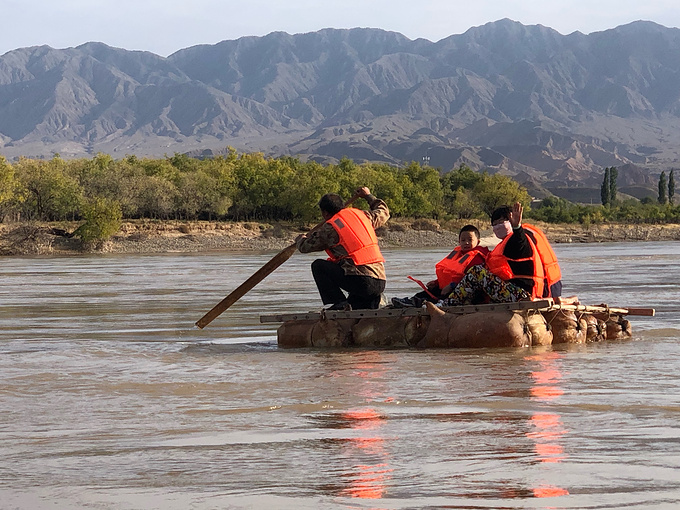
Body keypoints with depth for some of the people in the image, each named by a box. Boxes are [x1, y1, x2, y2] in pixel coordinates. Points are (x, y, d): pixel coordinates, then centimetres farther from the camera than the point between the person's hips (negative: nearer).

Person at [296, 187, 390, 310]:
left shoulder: (329, 228, 0)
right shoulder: (363, 216, 15)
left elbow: (305, 247, 14)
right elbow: (383, 212, 36)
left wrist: (301, 239, 39)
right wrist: (368, 196, 52)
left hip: (360, 280, -7)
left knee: (318, 266, 6)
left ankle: (339, 303, -4)